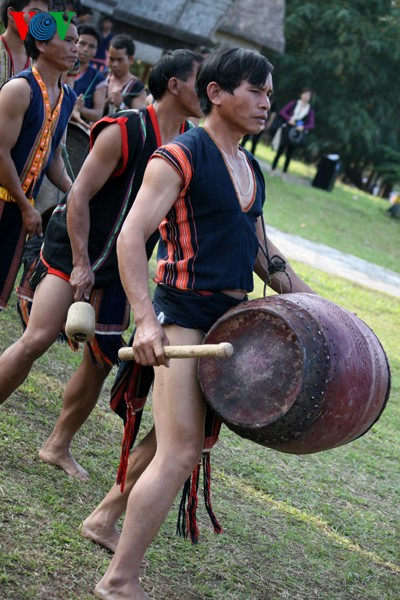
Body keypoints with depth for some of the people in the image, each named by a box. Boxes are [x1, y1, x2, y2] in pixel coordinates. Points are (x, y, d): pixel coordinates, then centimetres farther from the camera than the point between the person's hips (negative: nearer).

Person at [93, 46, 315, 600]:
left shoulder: (251, 169, 16)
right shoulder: (180, 158, -9)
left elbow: (260, 250, 26)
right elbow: (131, 238, -16)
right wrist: (146, 320, -26)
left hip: (231, 317, 8)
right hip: (183, 312, -8)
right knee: (180, 452, -12)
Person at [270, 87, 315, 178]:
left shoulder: (310, 109, 4)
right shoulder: (294, 103, 2)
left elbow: (312, 124, 1)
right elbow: (282, 112, 0)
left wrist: (304, 127, -18)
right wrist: (289, 119, -17)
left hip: (297, 133, 1)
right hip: (287, 130, -1)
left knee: (289, 155, 5)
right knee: (280, 151, -3)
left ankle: (284, 174, 11)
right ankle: (273, 171, 6)